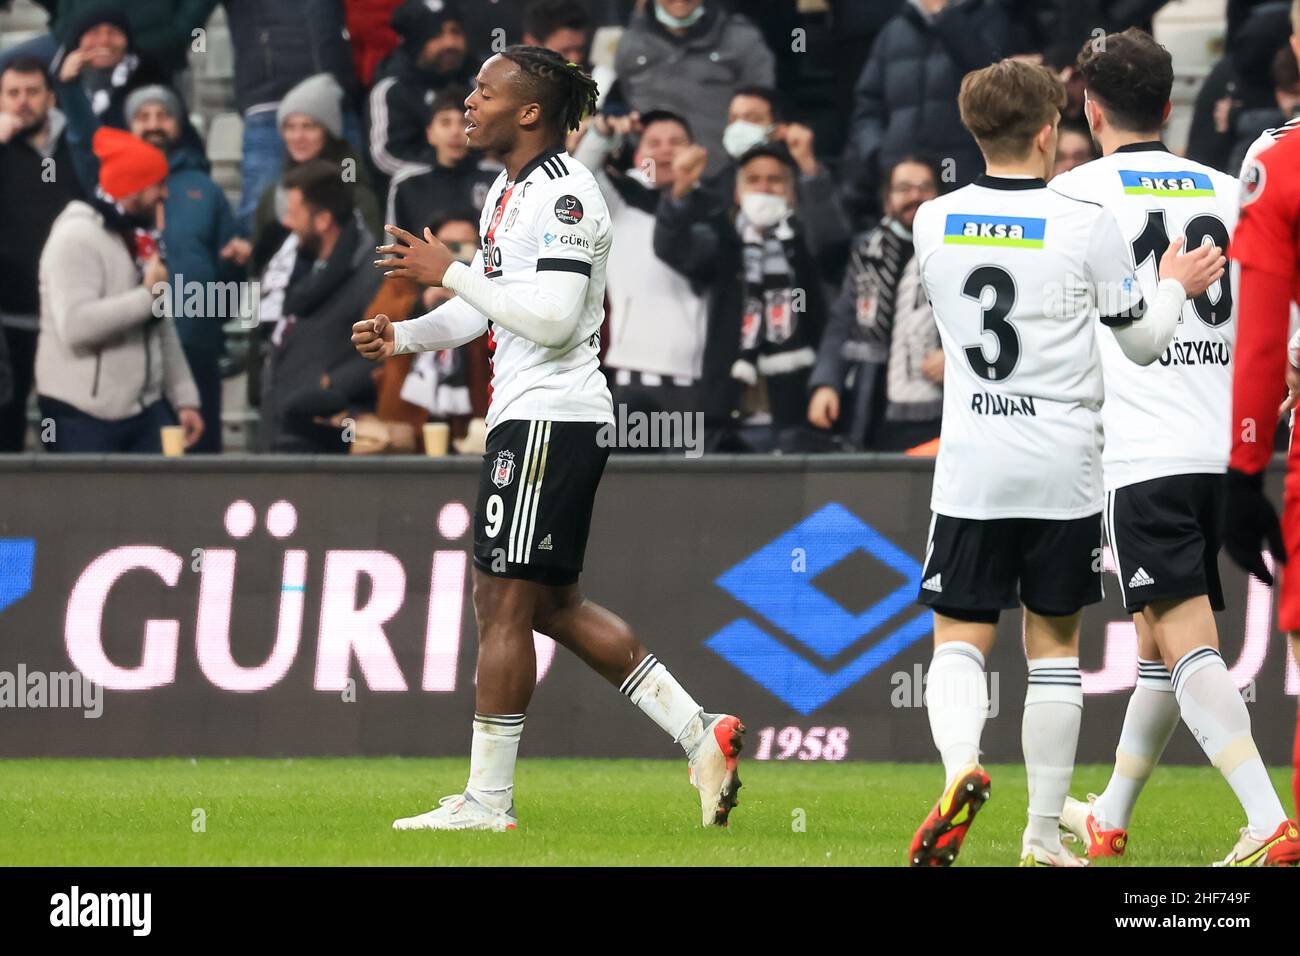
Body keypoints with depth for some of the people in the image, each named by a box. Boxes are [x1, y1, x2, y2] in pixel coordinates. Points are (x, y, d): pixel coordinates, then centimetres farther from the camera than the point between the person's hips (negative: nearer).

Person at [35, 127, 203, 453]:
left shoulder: (140, 238, 17)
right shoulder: (76, 237, -13)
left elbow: (163, 328, 20)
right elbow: (75, 325, -26)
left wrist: (184, 398, 14)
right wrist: (147, 295, -20)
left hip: (146, 409, 8)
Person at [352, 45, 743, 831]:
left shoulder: (564, 193, -16)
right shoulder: (510, 190, 16)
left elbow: (552, 318, -24)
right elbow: (488, 305, 25)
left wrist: (449, 271, -19)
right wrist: (404, 337, 10)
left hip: (551, 420, -11)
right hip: (530, 418, 11)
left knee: (505, 603, -6)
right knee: (554, 605, 13)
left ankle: (488, 799, -1)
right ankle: (699, 733, 14)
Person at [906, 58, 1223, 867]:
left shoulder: (933, 223, 1)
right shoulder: (1086, 226, -8)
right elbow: (1144, 343, 2)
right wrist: (1175, 286, 22)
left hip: (971, 467, 1)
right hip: (1063, 468, -1)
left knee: (960, 640, 5)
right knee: (1054, 647, 8)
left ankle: (960, 764, -25)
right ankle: (1045, 836, 9)